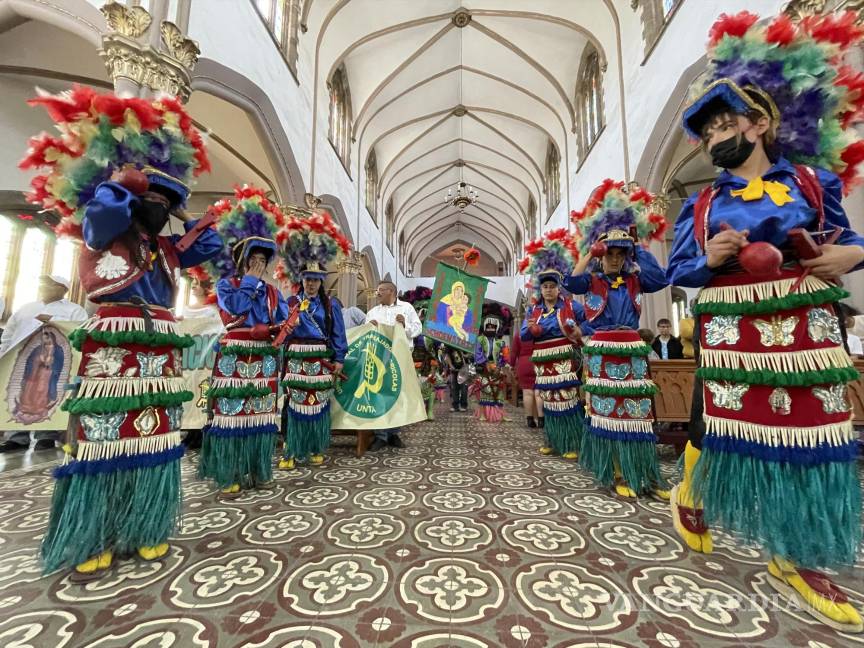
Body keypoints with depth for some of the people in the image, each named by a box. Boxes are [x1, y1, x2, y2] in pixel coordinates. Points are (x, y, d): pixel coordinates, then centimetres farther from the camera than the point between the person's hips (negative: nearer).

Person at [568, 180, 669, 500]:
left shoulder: (635, 280, 10)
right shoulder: (593, 281, 2)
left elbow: (660, 279, -8)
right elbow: (572, 283, -19)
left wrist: (640, 247, -2)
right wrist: (591, 252, -14)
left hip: (633, 350, 3)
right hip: (602, 351, -3)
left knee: (638, 411, 6)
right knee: (608, 410, 1)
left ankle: (645, 475, 17)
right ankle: (618, 475, 12)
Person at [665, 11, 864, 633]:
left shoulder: (814, 180, 9)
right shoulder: (700, 205, 6)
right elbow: (677, 271, 3)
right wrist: (709, 258, -16)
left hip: (806, 331, 2)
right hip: (731, 336, -1)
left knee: (813, 435, 6)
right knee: (724, 424, 4)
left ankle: (795, 560, 23)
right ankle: (690, 494, 32)